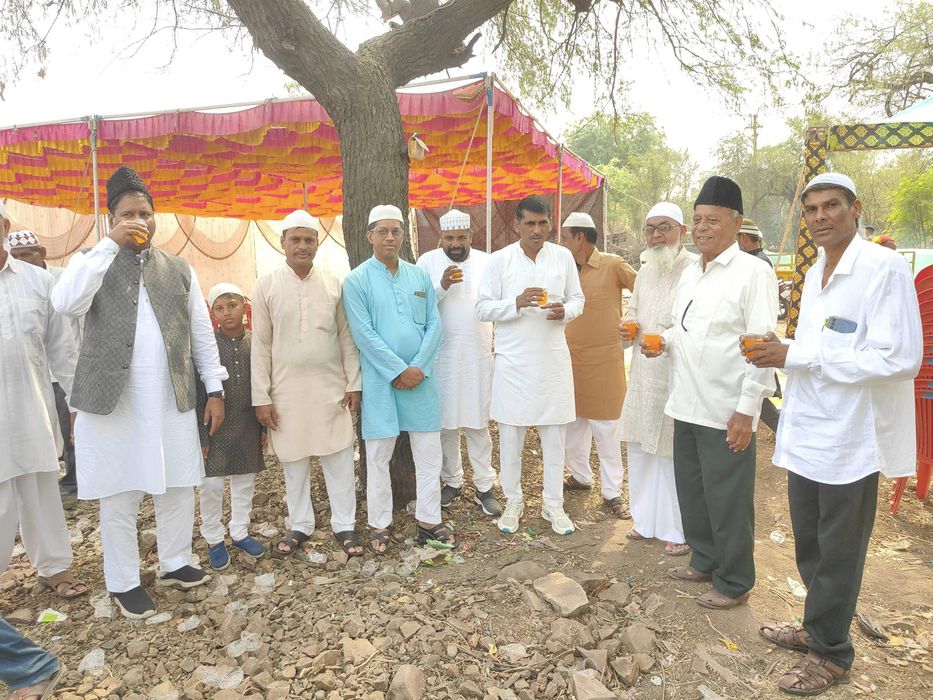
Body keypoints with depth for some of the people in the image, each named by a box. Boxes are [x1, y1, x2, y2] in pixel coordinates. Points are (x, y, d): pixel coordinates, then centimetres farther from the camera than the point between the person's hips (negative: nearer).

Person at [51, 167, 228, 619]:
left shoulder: (179, 270, 9)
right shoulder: (93, 263, 2)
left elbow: (202, 334, 10)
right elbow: (66, 303, -20)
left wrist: (214, 388, 6)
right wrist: (108, 245, -18)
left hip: (173, 401, 3)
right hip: (112, 401, -2)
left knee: (179, 488, 11)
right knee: (119, 498, 7)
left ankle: (175, 564, 32)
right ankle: (123, 582, 25)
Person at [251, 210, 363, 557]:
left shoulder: (334, 283, 2)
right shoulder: (266, 285, -1)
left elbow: (346, 337, 5)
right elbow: (261, 345, 0)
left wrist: (353, 384, 1)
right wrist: (261, 397, -3)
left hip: (331, 387, 1)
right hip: (287, 389, 0)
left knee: (339, 458, 5)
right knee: (293, 460, 11)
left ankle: (345, 525, 20)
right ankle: (300, 526, 28)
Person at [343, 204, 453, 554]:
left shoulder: (419, 276, 9)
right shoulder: (356, 280, -2)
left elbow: (434, 324, 4)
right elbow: (363, 333, -10)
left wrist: (418, 367, -9)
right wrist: (399, 371, -13)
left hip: (421, 377, 3)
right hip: (381, 380, -3)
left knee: (429, 453, 7)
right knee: (378, 456, 6)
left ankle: (428, 520, 21)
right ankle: (379, 526, 21)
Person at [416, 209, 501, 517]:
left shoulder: (486, 261, 5)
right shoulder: (427, 262, 0)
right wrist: (442, 286, -20)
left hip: (479, 355, 1)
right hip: (442, 356, -1)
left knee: (478, 423, 5)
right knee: (445, 422, 8)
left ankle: (484, 487, 14)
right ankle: (452, 482, 24)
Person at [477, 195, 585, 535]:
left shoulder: (563, 257, 4)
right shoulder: (499, 260, -3)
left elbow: (577, 299, 11)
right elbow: (482, 308, -4)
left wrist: (565, 311, -12)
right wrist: (517, 303, -21)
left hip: (553, 358, 2)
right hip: (512, 360, -1)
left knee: (554, 434, 8)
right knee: (510, 434, 7)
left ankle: (553, 503, 23)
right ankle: (513, 500, 24)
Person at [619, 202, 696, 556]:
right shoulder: (645, 271, 13)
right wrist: (627, 328, 4)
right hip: (643, 376, 8)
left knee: (676, 455, 2)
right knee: (640, 448, 16)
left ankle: (679, 530, 21)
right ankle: (647, 519, 33)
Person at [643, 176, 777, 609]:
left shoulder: (753, 273, -11)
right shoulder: (690, 273, 13)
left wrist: (746, 410, -19)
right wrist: (663, 341, 1)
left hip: (726, 411, -7)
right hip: (687, 405, 8)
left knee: (728, 500, 5)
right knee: (691, 490, 18)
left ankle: (733, 583, 23)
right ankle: (704, 561, 37)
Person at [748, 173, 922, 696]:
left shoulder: (885, 268, -15)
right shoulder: (815, 274, 11)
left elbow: (900, 358, -22)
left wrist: (796, 356, -22)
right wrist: (780, 354, -2)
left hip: (850, 440, -7)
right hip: (806, 434, 7)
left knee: (837, 556, 10)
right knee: (809, 548, 20)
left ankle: (831, 653, 29)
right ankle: (817, 628, 40)